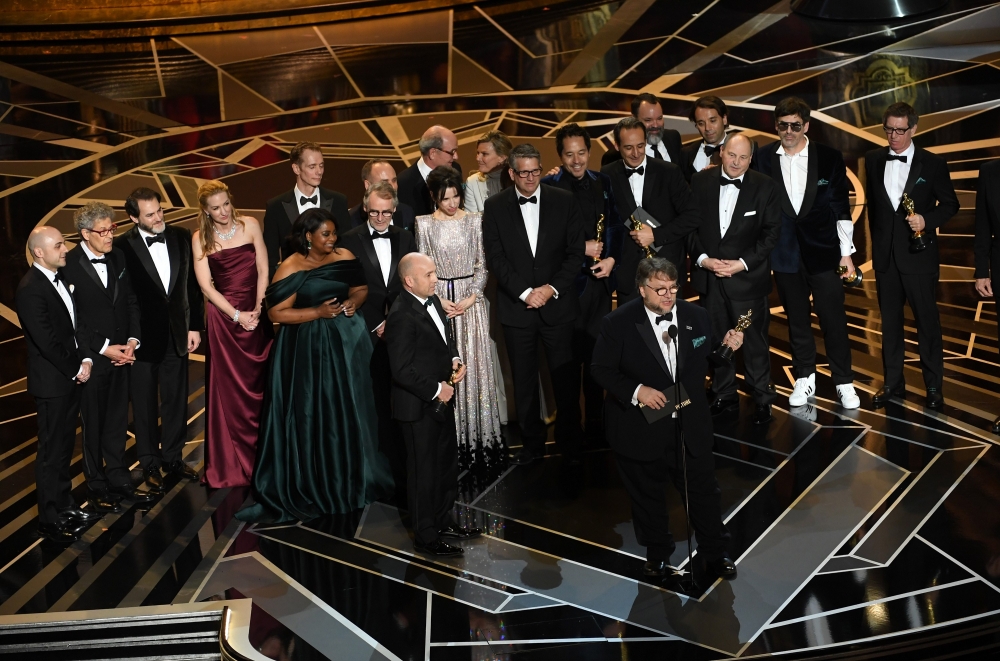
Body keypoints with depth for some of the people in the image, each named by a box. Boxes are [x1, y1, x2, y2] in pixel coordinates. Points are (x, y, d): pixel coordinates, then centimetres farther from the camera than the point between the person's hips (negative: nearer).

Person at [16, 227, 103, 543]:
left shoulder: (59, 276, 6)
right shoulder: (30, 289, -20)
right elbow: (46, 341, -22)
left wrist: (85, 359, -1)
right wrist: (76, 369, -12)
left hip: (71, 377, 8)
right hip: (52, 382, -8)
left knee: (65, 446, 18)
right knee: (51, 452, 2)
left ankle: (65, 507, 30)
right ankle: (50, 519, 13)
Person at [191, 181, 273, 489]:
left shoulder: (250, 225, 1)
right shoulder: (200, 238, -2)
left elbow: (263, 270, 0)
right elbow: (205, 285, -5)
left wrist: (257, 309, -10)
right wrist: (237, 315, -12)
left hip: (257, 314, 1)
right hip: (223, 317, -1)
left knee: (259, 384, 7)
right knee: (228, 389, 3)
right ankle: (231, 463, 15)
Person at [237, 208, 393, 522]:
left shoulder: (345, 257, 1)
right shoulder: (290, 268, -10)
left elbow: (361, 287, 13)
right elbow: (276, 313, -12)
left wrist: (354, 301, -9)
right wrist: (318, 312, -20)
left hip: (346, 341, 4)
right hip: (307, 349, -4)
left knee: (349, 411, 10)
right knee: (311, 416, 2)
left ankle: (353, 475, 26)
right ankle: (313, 482, 15)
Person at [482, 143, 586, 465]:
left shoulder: (564, 202, 1)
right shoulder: (495, 207, 1)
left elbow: (576, 252, 1)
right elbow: (495, 258, -3)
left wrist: (552, 289, -10)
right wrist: (525, 292, -12)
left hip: (558, 304, 0)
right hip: (516, 306, 0)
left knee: (566, 377, 4)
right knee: (524, 380, 8)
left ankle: (570, 440, 20)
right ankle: (532, 442, 21)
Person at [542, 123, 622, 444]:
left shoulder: (602, 182, 10)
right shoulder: (548, 186, -4)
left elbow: (615, 224, 11)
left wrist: (611, 258, -4)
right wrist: (581, 248, -11)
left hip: (600, 277, 4)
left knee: (597, 351, 8)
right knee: (569, 355, 4)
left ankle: (596, 422, 20)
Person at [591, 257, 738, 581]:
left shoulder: (696, 316, -3)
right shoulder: (618, 323, -14)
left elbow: (706, 360, 8)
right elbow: (601, 369, -10)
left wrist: (727, 346, -14)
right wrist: (635, 391, -22)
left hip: (691, 426, 2)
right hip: (642, 429, -2)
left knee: (704, 490, 13)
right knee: (648, 494, 16)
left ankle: (716, 552, 34)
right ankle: (657, 553, 39)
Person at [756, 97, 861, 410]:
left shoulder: (829, 158, -2)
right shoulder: (763, 159, -1)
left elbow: (841, 208, 1)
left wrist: (846, 253, 0)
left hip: (823, 252, -1)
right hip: (784, 253, 1)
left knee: (834, 319, 2)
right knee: (797, 320, 12)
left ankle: (844, 382, 15)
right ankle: (804, 378, 26)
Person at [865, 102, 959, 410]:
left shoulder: (933, 163, -4)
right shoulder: (873, 160, 5)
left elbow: (950, 204, 1)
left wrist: (927, 220, -16)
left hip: (919, 254, -3)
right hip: (885, 255, 3)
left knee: (927, 320, 3)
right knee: (890, 321, 12)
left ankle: (934, 386, 14)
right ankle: (893, 382, 22)